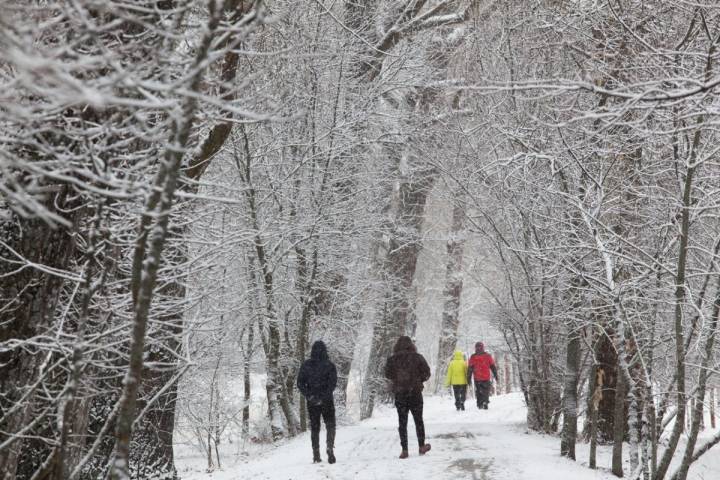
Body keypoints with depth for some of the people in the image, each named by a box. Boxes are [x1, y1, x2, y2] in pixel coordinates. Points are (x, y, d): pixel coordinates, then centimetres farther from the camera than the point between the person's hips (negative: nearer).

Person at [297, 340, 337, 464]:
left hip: (311, 402, 2)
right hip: (327, 401, -2)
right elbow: (333, 383, -13)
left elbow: (300, 383, -2)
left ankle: (316, 456, 6)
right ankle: (330, 446, -14)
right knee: (330, 425, 11)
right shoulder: (329, 365, -6)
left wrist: (308, 395, -6)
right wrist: (324, 396, -13)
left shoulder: (306, 365, 2)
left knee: (314, 427, 11)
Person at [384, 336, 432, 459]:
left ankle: (404, 450, -1)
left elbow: (388, 375, -3)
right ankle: (421, 446, 19)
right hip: (415, 392, 0)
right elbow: (426, 372, -4)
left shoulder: (392, 359, -2)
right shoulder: (417, 357, -4)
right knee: (418, 420, 14)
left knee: (402, 422, 4)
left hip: (399, 393, 0)